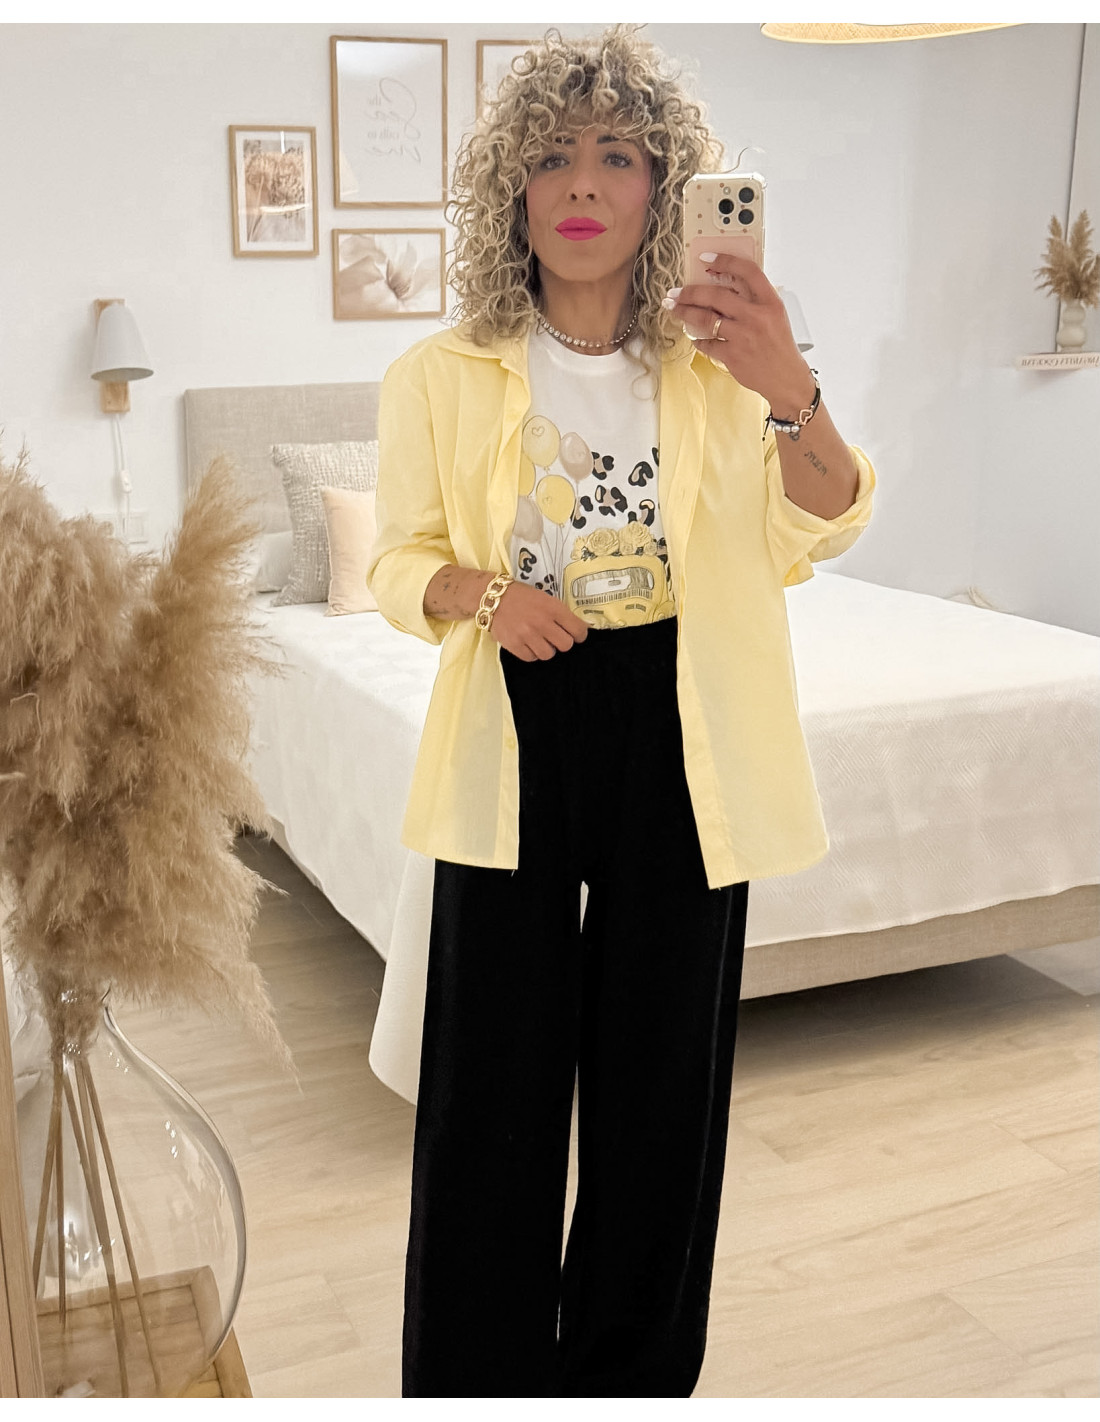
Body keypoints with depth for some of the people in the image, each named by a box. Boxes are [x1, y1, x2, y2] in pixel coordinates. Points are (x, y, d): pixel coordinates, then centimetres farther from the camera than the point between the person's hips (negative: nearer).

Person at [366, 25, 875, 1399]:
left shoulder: (721, 360, -3)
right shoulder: (443, 378, -3)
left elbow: (816, 535, -14)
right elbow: (398, 558, 4)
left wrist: (793, 396, -34)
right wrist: (478, 590, -18)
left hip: (680, 741, 1)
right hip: (518, 738, 0)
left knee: (663, 1065, 13)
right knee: (495, 1073, 6)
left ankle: (631, 1364, 37)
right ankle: (479, 1366, 31)